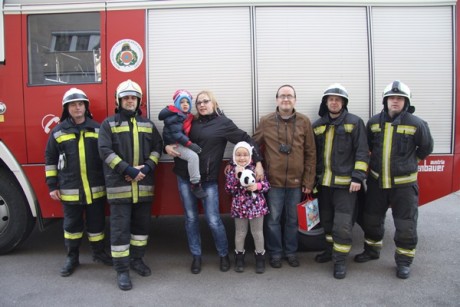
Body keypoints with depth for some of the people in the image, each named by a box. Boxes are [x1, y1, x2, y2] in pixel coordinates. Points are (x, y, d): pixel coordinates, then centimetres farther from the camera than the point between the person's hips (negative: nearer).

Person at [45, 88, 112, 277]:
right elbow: (50, 159, 5)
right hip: (70, 189, 0)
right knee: (72, 224, 11)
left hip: (96, 188, 1)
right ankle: (72, 257, 26)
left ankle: (99, 252, 29)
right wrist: (52, 185, 1)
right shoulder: (58, 131, 2)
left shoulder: (97, 129, 4)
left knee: (96, 222, 11)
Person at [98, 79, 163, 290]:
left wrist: (147, 167, -8)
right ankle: (122, 270, 10)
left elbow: (157, 147, 10)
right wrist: (128, 170, -18)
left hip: (144, 186, 4)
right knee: (120, 228, 0)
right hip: (119, 185, -4)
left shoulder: (147, 124, 13)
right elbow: (105, 151, -9)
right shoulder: (109, 124, 1)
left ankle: (137, 260, 30)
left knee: (142, 224, 13)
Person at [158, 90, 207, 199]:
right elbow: (176, 134, -23)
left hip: (183, 143, 10)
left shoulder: (187, 116, 14)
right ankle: (195, 185, -22)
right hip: (175, 144, -10)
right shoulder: (174, 117, -14)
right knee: (193, 156, -27)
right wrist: (190, 144, -25)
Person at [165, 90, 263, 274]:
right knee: (191, 218, 10)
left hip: (208, 179, -4)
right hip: (185, 177, 4)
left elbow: (246, 140, -4)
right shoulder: (191, 122, 9)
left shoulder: (223, 123, -2)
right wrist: (167, 147, -5)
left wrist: (258, 162, -11)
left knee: (213, 220, -2)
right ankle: (196, 256, 26)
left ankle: (224, 255, 21)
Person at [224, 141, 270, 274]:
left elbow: (266, 184, -2)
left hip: (257, 206, -1)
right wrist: (236, 177, -20)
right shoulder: (231, 170, -3)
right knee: (240, 233, 14)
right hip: (239, 207, 1)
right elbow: (228, 189, -9)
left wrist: (257, 186, -21)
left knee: (257, 232, 11)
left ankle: (260, 257, 27)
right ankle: (239, 257, 31)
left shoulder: (256, 168, -5)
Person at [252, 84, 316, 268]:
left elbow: (310, 154, 1)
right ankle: (275, 253, 26)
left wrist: (308, 181, -1)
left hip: (296, 182, 1)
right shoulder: (266, 122, 0)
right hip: (273, 181, -1)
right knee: (273, 219, 8)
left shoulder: (304, 122, 1)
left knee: (292, 219, 13)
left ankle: (291, 252, 31)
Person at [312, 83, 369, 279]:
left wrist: (357, 178, -14)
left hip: (345, 183, -5)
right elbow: (313, 154, 15)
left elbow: (362, 152, -6)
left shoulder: (354, 122, -3)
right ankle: (331, 249, 34)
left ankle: (340, 260, 9)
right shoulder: (318, 125, 10)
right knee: (327, 220, 16)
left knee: (343, 224, -3)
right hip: (324, 182, 5)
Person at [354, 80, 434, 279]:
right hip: (377, 181, 3)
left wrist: (410, 161, 9)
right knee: (371, 219, 15)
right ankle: (371, 250, 37)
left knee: (405, 225, 4)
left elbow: (426, 148, 6)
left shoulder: (416, 124, -9)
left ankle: (404, 261, 22)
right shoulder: (374, 122, 1)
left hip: (404, 183, -3)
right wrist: (377, 161, 11)